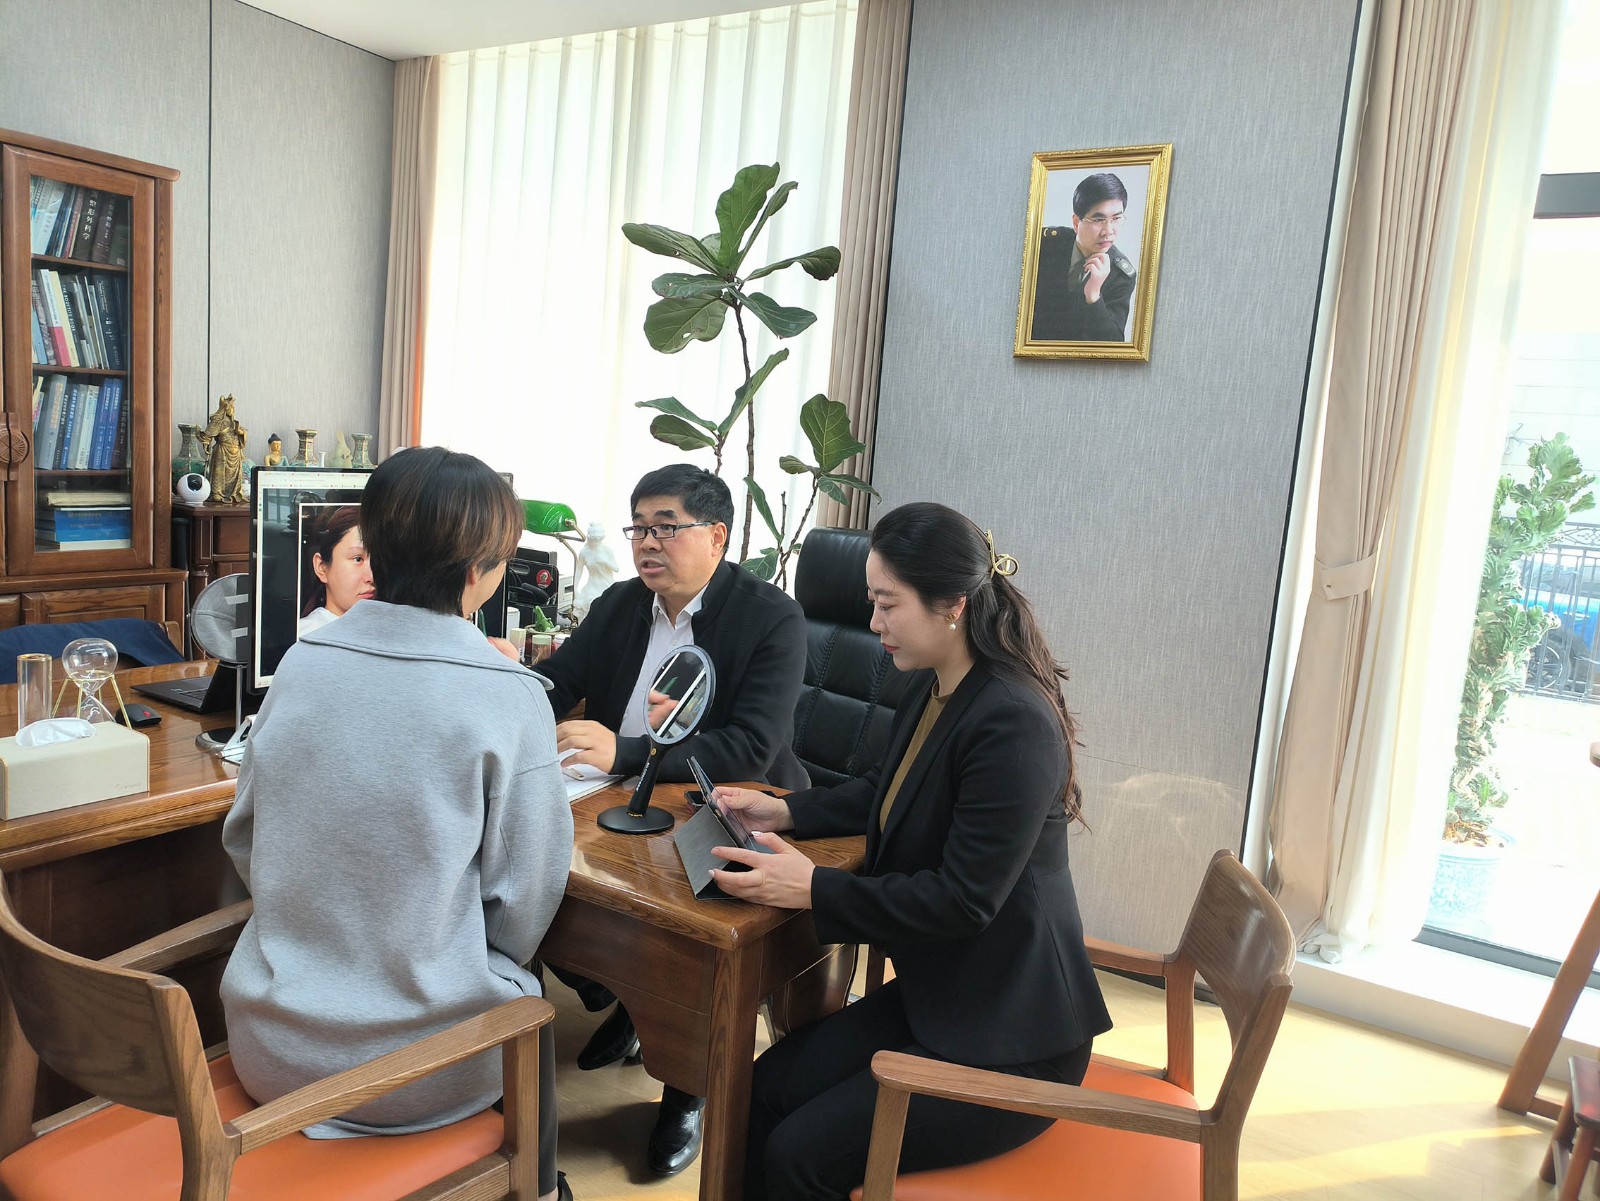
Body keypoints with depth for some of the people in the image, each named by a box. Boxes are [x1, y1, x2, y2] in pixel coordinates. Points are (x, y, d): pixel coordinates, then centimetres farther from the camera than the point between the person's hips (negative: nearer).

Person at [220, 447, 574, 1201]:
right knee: (529, 1005, 29)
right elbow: (523, 901, -11)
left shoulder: (301, 663, -6)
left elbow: (244, 841, 5)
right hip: (409, 1066, -4)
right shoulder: (508, 696, -18)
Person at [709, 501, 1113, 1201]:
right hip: (933, 996, 9)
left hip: (1008, 1042, -8)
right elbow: (888, 793, 21)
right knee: (763, 1090, -1)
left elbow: (964, 900, -25)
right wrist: (786, 811, 8)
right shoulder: (932, 690, 3)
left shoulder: (1013, 724, -26)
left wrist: (814, 890, -24)